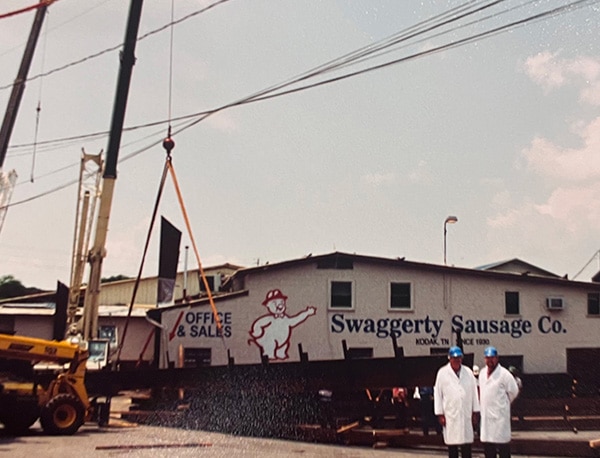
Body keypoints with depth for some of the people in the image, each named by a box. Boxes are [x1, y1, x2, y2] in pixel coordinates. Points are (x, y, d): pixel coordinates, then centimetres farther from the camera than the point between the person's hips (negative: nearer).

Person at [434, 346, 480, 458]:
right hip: (450, 415, -2)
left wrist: (475, 412, 5)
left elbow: (474, 392, 7)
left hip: (466, 415, 2)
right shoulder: (442, 373, -2)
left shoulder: (468, 372, 5)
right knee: (452, 445, 5)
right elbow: (438, 394, -1)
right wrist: (440, 414, -4)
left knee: (467, 444, 6)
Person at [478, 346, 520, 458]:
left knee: (503, 446, -2)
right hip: (486, 415, 7)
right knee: (488, 447, 13)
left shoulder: (504, 374, -11)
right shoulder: (482, 373, 9)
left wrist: (504, 403, 4)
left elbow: (513, 392, -5)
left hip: (500, 415, -6)